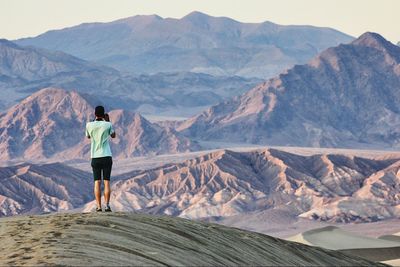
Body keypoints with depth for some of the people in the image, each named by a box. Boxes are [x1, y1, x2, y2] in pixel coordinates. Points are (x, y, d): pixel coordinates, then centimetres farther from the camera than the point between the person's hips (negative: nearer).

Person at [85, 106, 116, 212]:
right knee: (107, 182, 2)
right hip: (107, 156, -1)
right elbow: (113, 136, 15)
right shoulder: (108, 125, -5)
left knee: (97, 182, 4)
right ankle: (107, 205, -5)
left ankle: (99, 206, -2)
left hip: (95, 157, 1)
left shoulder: (89, 125, -4)